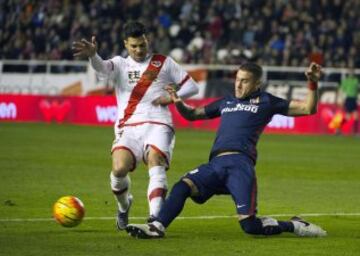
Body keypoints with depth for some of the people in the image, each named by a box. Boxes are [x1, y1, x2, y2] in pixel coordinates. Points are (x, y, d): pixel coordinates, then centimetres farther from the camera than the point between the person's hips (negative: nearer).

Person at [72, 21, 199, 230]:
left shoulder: (164, 63, 17)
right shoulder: (120, 64, 16)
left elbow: (192, 86, 19)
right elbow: (102, 67, -9)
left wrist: (172, 97, 0)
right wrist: (92, 54, -33)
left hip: (158, 124, 0)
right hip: (128, 127, 0)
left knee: (155, 162, -28)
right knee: (119, 169, -21)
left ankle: (155, 218, -39)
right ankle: (124, 207, 11)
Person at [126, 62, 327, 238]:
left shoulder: (266, 102, 14)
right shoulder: (226, 102, 29)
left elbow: (308, 109, 11)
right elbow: (192, 114, 38)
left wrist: (313, 84, -3)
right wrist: (179, 103, 17)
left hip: (240, 164, -5)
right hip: (216, 164, 5)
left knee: (249, 225, -16)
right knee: (183, 186, -21)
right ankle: (157, 227, -31)